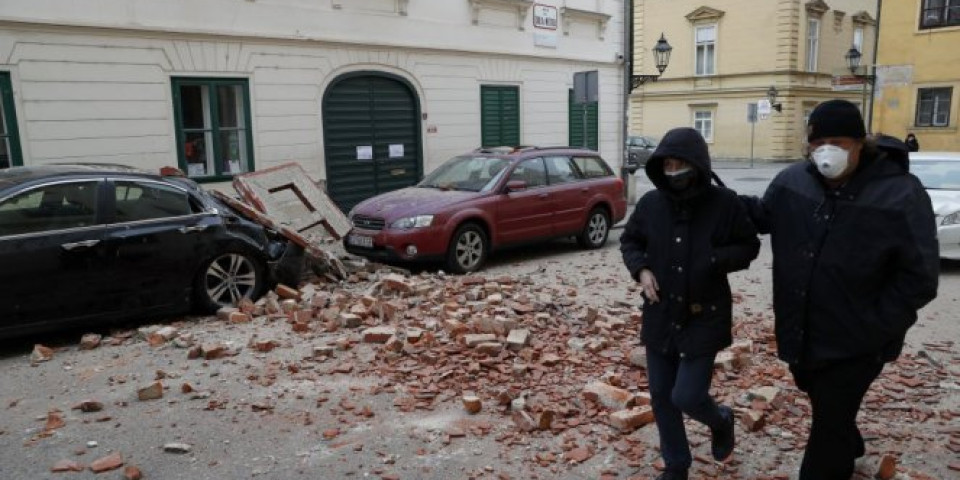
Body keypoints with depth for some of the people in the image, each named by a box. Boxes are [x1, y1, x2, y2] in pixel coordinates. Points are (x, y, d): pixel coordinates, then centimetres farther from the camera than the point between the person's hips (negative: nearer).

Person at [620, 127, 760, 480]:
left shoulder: (724, 204, -11)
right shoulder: (650, 203, -4)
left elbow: (749, 246, -1)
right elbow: (629, 240, 11)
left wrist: (714, 261, -19)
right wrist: (641, 269, -8)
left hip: (704, 318, -4)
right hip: (660, 317, 4)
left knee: (687, 397, -6)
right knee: (661, 396, 11)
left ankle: (720, 421, 32)